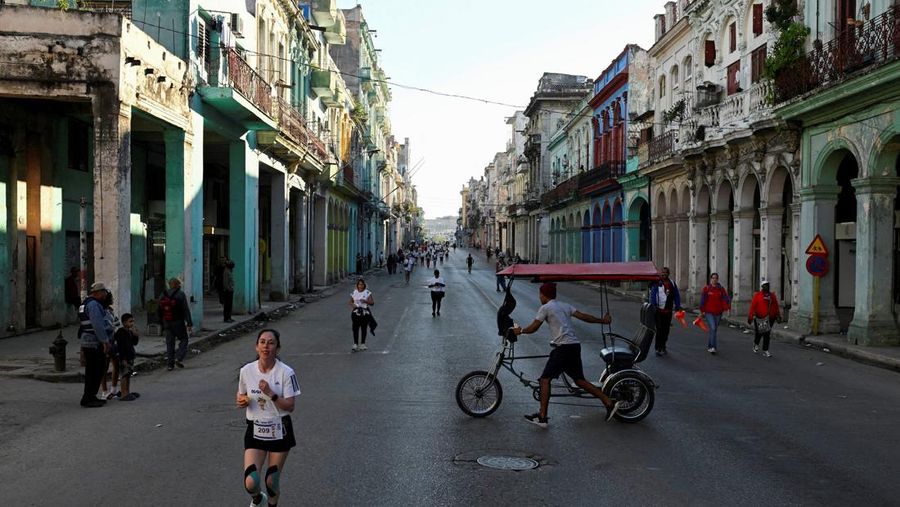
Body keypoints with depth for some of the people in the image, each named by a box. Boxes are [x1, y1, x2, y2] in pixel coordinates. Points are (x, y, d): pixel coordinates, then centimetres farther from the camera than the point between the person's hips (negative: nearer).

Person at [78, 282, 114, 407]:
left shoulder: (87, 304, 19)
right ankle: (87, 399, -3)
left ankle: (90, 397, 22)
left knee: (96, 372, 15)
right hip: (94, 344, -11)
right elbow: (98, 324, -24)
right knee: (94, 372, -7)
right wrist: (105, 341, -24)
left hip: (89, 343, 11)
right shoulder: (93, 304, -16)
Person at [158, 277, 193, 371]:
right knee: (183, 340, 10)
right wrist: (189, 324, -13)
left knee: (169, 343, 10)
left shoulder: (163, 295, 9)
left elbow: (159, 310, 13)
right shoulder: (180, 294, -7)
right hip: (178, 323, -5)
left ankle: (170, 364, 8)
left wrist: (163, 322, 20)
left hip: (167, 323, 5)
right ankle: (178, 358, -6)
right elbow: (186, 310, -13)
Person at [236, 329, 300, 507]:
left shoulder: (286, 373, -12)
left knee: (272, 482, 7)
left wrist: (270, 394, -26)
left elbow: (289, 407, -13)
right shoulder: (246, 371, -4)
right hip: (255, 431, 1)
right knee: (251, 483, -11)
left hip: (279, 432, -1)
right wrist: (241, 400, -9)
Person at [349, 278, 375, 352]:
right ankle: (355, 344, -6)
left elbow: (372, 302, -2)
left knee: (363, 328, 5)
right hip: (356, 312, 1)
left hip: (365, 312, -1)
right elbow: (351, 302, 16)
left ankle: (362, 344, 16)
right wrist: (352, 305, -7)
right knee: (355, 328, -7)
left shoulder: (367, 293, 0)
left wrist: (365, 301, -19)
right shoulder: (354, 293, 6)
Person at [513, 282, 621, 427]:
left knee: (545, 379, -3)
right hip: (575, 346, 8)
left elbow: (533, 327, 1)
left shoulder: (545, 308, -1)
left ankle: (542, 417, -7)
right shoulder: (565, 306, 19)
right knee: (579, 380, 15)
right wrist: (602, 320, 24)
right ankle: (610, 403, 11)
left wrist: (520, 331, 19)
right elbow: (584, 316, 15)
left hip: (563, 347, -8)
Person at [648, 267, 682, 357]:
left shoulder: (672, 283, 8)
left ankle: (663, 347, 24)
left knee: (666, 330, 11)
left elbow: (676, 296, 13)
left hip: (668, 311, 4)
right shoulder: (656, 283, -5)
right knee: (659, 330, -3)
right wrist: (653, 306, -18)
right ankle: (658, 348, 3)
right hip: (658, 311, -4)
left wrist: (677, 307, 7)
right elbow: (652, 295, -9)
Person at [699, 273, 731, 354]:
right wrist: (702, 312, 0)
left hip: (718, 313, 3)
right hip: (709, 312, -3)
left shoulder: (721, 289, 6)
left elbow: (725, 298, -2)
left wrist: (726, 307, -20)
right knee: (712, 328, -18)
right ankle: (713, 347, -18)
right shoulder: (706, 289, -1)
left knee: (714, 330, 12)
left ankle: (709, 346, 28)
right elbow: (702, 301, 1)